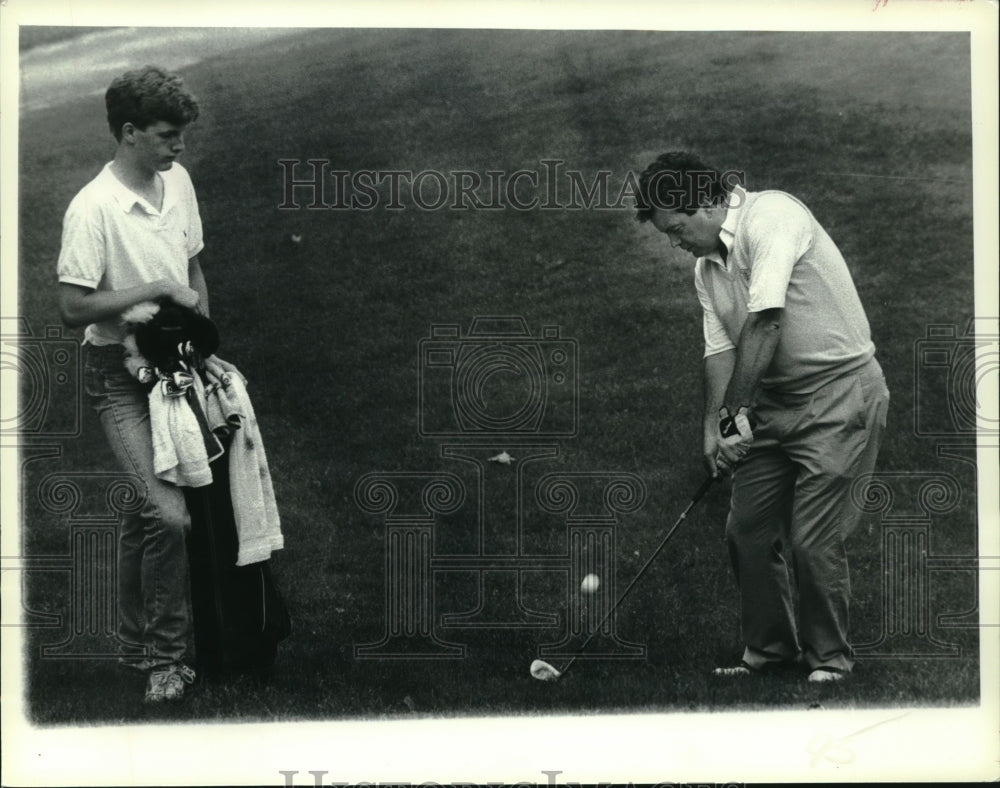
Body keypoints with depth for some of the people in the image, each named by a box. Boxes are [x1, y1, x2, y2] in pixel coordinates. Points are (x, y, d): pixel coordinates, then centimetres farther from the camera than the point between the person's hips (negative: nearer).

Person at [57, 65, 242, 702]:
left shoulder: (178, 182, 2)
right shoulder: (93, 209, -20)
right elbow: (75, 308, -20)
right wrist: (160, 288, -20)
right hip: (120, 374, -6)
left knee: (143, 512, 15)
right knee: (168, 513, -15)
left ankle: (140, 639, 30)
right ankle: (166, 655, 2)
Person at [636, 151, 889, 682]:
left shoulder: (770, 216, -17)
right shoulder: (706, 268, 10)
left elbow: (765, 322, -23)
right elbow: (719, 350, 6)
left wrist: (735, 410, -20)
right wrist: (714, 425, -10)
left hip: (839, 389, -8)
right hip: (775, 399, 8)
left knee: (812, 540, -9)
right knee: (746, 531, 6)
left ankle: (829, 658, 10)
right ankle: (770, 648, 22)